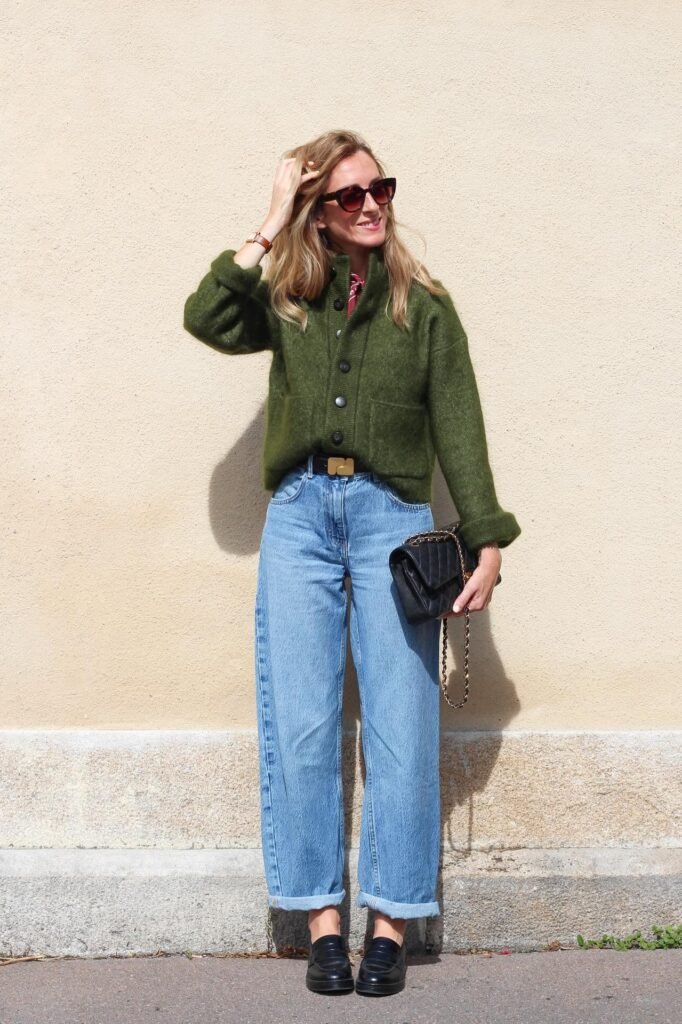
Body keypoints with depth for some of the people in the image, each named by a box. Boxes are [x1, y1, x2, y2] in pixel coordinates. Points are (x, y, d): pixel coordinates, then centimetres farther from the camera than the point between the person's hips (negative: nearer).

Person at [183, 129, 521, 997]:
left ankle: (391, 924, 6)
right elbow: (205, 319, -6)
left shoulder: (423, 304, 10)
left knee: (400, 726, -3)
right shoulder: (286, 298, 14)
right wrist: (268, 232, -1)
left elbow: (459, 427, 4)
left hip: (391, 516, -1)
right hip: (299, 517, 2)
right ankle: (322, 922, 8)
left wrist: (487, 542, -4)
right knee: (300, 726, -1)